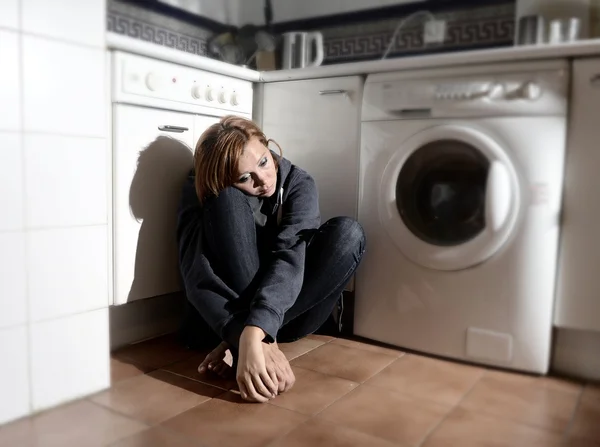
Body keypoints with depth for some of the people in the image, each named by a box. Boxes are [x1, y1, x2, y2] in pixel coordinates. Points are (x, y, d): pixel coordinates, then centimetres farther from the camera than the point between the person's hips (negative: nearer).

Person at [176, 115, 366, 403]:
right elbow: (198, 275, -27)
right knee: (228, 199, -25)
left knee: (347, 232, -26)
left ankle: (250, 339, -27)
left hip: (289, 309, 2)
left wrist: (252, 335, -46)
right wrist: (245, 337, -43)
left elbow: (289, 258, -30)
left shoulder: (298, 184, -12)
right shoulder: (201, 190, -13)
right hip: (231, 309, -1)